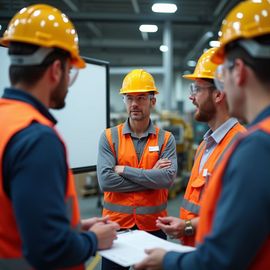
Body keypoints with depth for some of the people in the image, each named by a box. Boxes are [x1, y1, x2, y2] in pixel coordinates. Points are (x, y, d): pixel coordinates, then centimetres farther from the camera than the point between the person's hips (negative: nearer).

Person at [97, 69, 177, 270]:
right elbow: (105, 181, -14)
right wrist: (152, 177, -13)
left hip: (153, 225, 0)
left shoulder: (166, 139, -1)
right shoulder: (109, 137, -2)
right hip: (116, 224, 0)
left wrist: (124, 170, -15)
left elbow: (168, 178, -16)